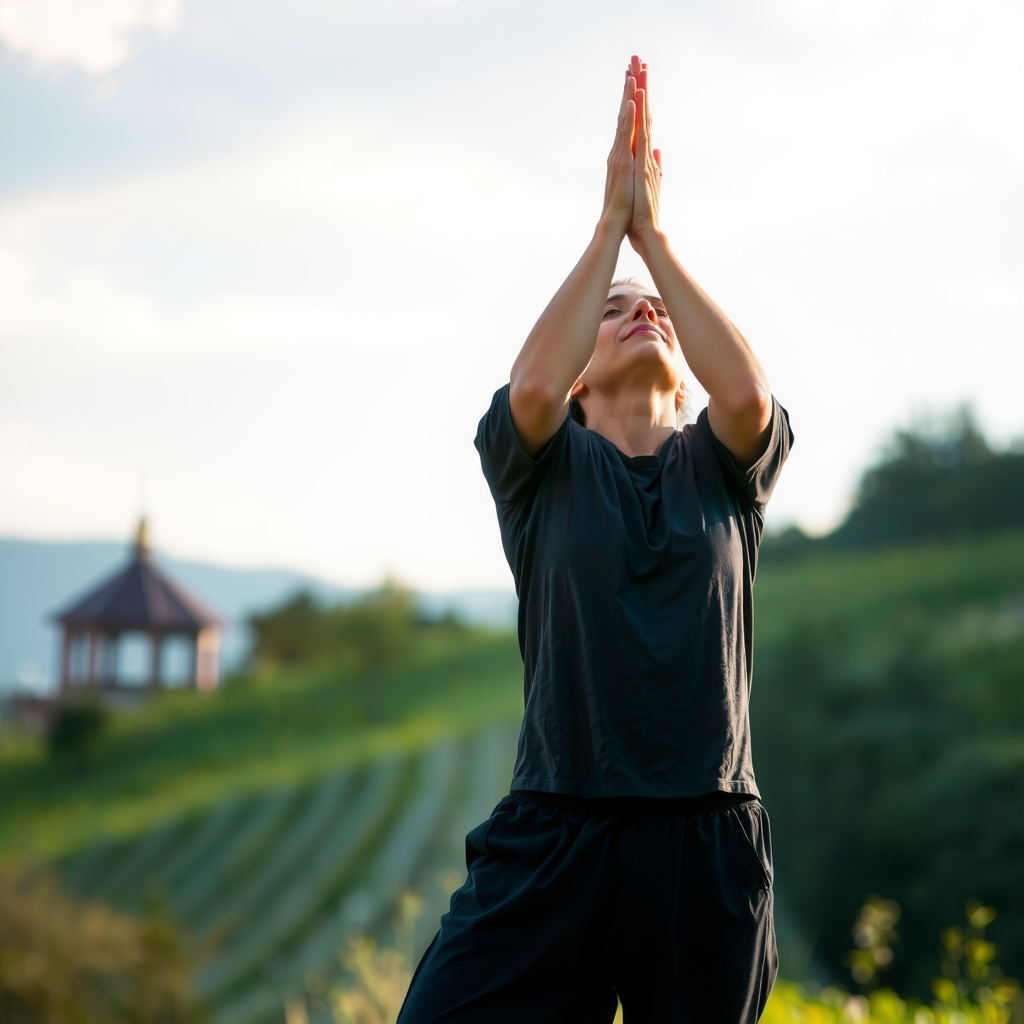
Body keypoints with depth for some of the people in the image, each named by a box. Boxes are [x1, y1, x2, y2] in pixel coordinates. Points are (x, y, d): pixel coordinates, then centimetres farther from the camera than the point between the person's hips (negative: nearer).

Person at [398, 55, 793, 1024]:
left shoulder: (723, 467, 12)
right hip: (555, 833, -1)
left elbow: (748, 395, -11)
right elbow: (533, 383, -14)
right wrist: (610, 225, -8)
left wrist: (655, 234, -5)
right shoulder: (542, 464, 8)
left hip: (707, 840, 2)